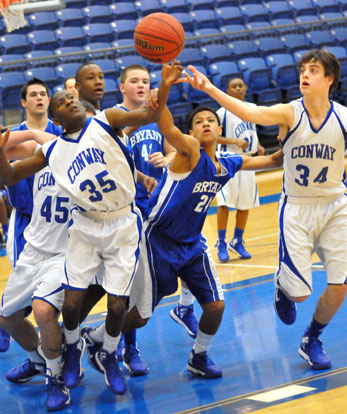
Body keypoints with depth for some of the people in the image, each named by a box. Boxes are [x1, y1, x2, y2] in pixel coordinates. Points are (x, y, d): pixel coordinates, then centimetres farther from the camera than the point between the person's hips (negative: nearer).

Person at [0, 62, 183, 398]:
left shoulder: (106, 121, -8)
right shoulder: (52, 152, -1)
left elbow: (149, 116, -23)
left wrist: (164, 87, -41)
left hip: (124, 225, -2)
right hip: (86, 226, 2)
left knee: (117, 304, -2)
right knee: (72, 300, -4)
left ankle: (108, 357, 27)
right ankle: (72, 346, 30)